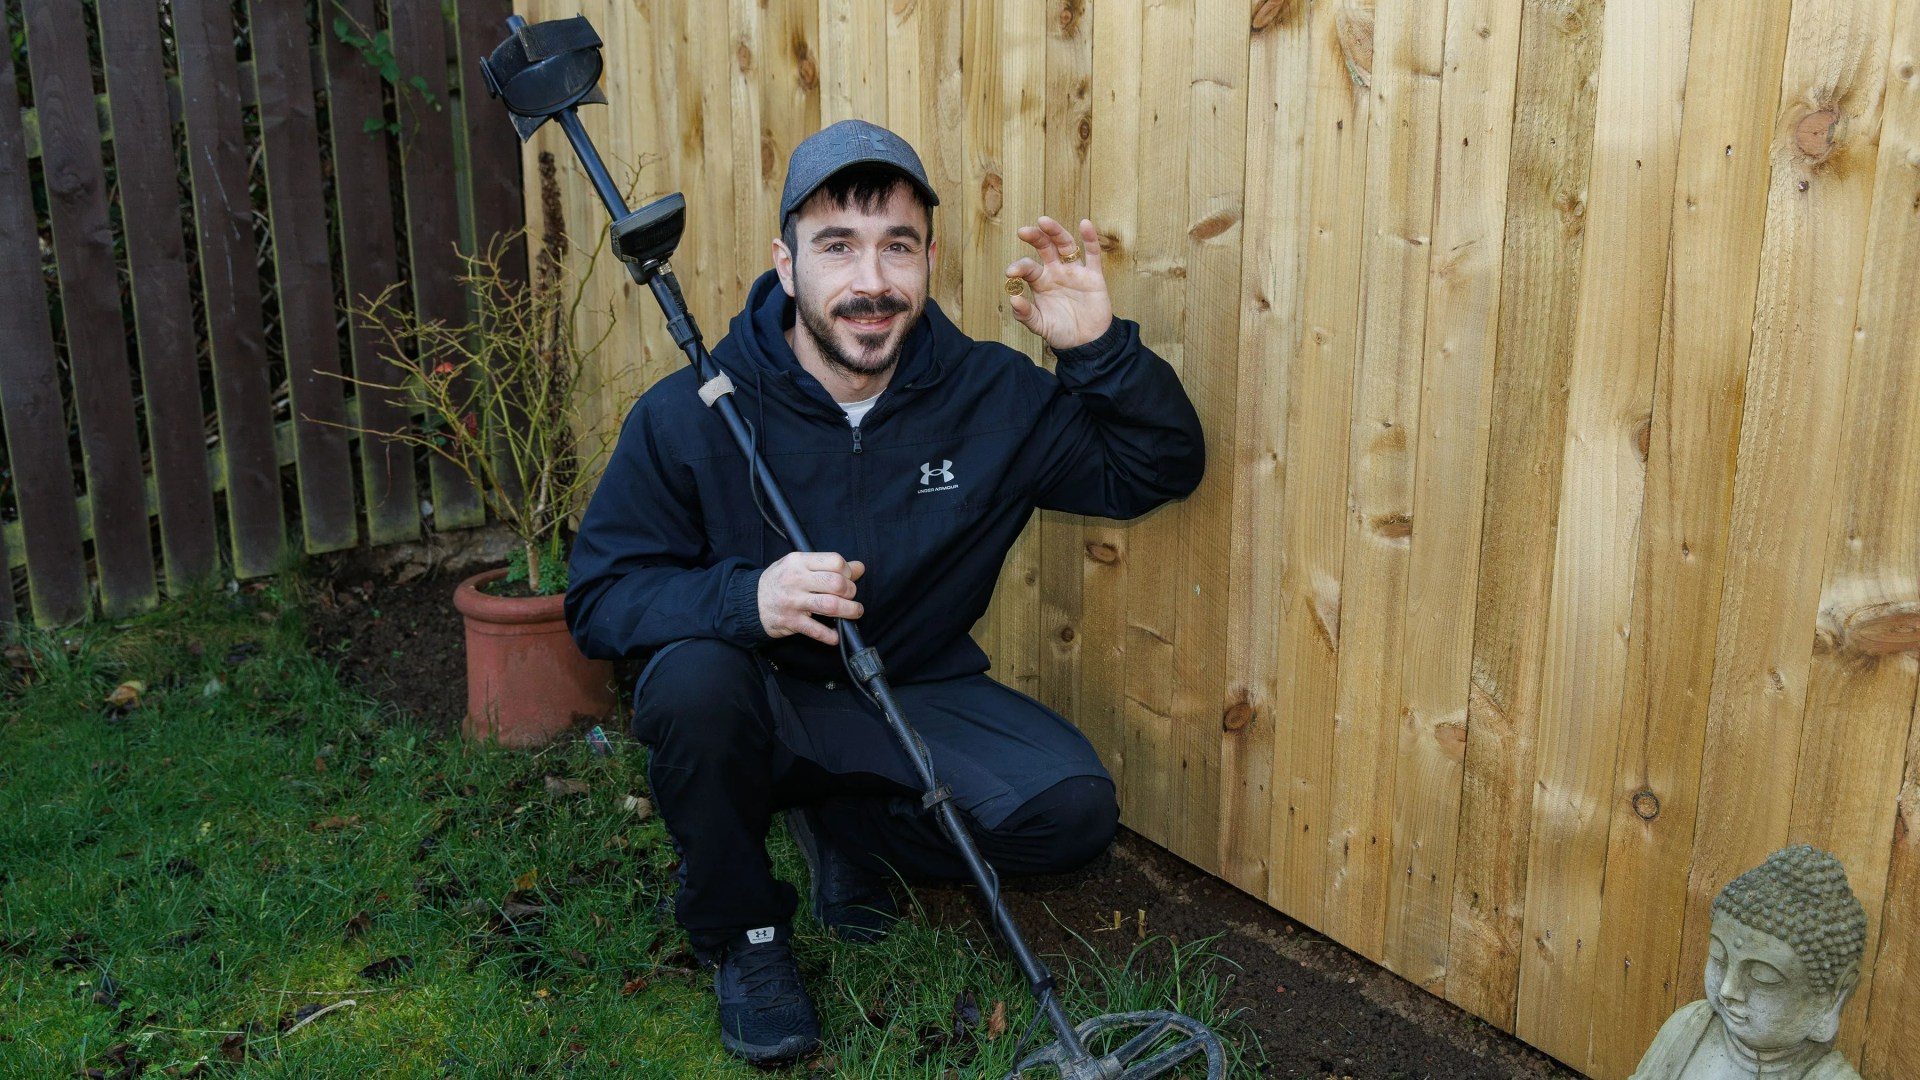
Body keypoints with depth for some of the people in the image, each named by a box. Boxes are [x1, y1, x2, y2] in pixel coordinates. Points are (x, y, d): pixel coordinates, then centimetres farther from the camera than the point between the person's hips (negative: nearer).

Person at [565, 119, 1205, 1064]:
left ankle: (844, 827, 12)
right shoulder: (690, 415, -16)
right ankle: (740, 932, -4)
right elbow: (598, 596, -14)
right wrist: (744, 598, -34)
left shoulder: (994, 395, -9)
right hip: (756, 704, -2)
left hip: (915, 698, 2)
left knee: (1072, 808, -20)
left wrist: (1101, 350, -21)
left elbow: (1159, 471, -3)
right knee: (693, 679, -36)